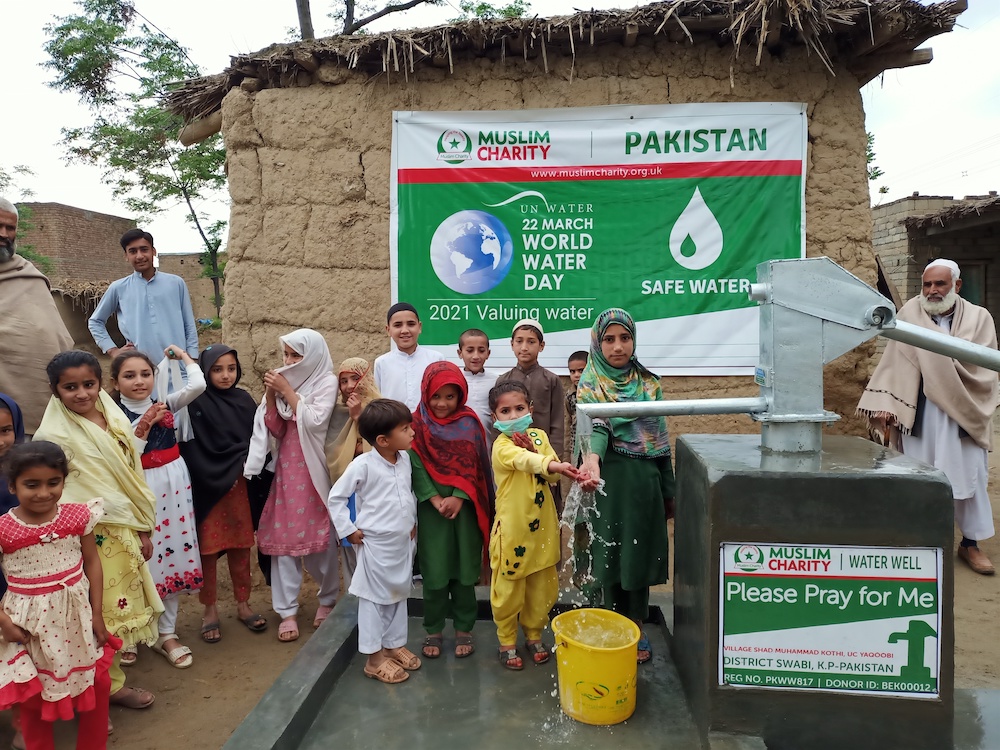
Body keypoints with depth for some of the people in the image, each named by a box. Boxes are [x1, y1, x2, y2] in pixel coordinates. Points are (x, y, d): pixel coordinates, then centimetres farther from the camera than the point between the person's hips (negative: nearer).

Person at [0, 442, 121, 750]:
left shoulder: (77, 515, -10)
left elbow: (92, 562, -1)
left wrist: (97, 614, -1)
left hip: (77, 615, 2)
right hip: (30, 622, -2)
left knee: (97, 683, 15)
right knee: (33, 695, 15)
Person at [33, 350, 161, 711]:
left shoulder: (113, 417, 3)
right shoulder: (53, 434, -16)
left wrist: (142, 528, 9)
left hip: (125, 529, 6)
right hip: (92, 535, -6)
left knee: (122, 601, 18)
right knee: (102, 610, 7)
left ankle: (118, 661, 36)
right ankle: (111, 684, 24)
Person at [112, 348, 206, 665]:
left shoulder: (165, 404, 2)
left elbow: (198, 385, -12)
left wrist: (183, 355, 1)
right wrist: (143, 426, -24)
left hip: (173, 485, 4)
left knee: (173, 553, 10)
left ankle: (166, 633, 23)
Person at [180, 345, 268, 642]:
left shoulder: (244, 400, 5)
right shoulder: (196, 403, -8)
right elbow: (192, 449, -13)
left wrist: (243, 467, -5)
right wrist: (216, 477, -12)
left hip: (239, 486, 3)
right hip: (206, 487, -3)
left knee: (240, 546, 11)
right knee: (208, 549, 6)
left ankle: (243, 604, 26)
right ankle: (210, 610, 22)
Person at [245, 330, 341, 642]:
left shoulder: (326, 381, -5)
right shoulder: (284, 382, 9)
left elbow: (314, 421, -17)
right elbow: (276, 429, 7)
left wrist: (287, 391, -13)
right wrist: (270, 395, -7)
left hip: (314, 470, -4)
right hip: (285, 469, 5)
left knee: (319, 535, 2)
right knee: (282, 536, 1)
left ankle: (328, 599, 25)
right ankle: (288, 611, 11)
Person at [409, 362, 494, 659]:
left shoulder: (469, 423, 0)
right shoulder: (417, 425, -1)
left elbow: (475, 467, -4)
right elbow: (415, 467, -7)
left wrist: (459, 498, -15)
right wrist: (436, 500, -16)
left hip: (465, 508, 1)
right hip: (431, 509, 0)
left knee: (464, 570, 7)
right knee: (434, 571, 6)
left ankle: (464, 629, 23)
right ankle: (433, 631, 22)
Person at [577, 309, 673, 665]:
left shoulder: (649, 383, 8)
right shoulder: (590, 385, -4)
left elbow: (660, 437, 12)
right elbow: (594, 425, -24)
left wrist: (667, 490, 12)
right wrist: (592, 459, -45)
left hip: (644, 482, 3)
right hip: (607, 481, -3)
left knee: (639, 555, 10)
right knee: (606, 555, 3)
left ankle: (636, 632, 26)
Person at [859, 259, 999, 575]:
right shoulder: (909, 316, 2)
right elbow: (893, 363, -2)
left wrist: (940, 348, -14)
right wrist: (885, 405, -10)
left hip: (963, 413, 1)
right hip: (919, 413, 0)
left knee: (968, 476, 5)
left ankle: (971, 543, 20)